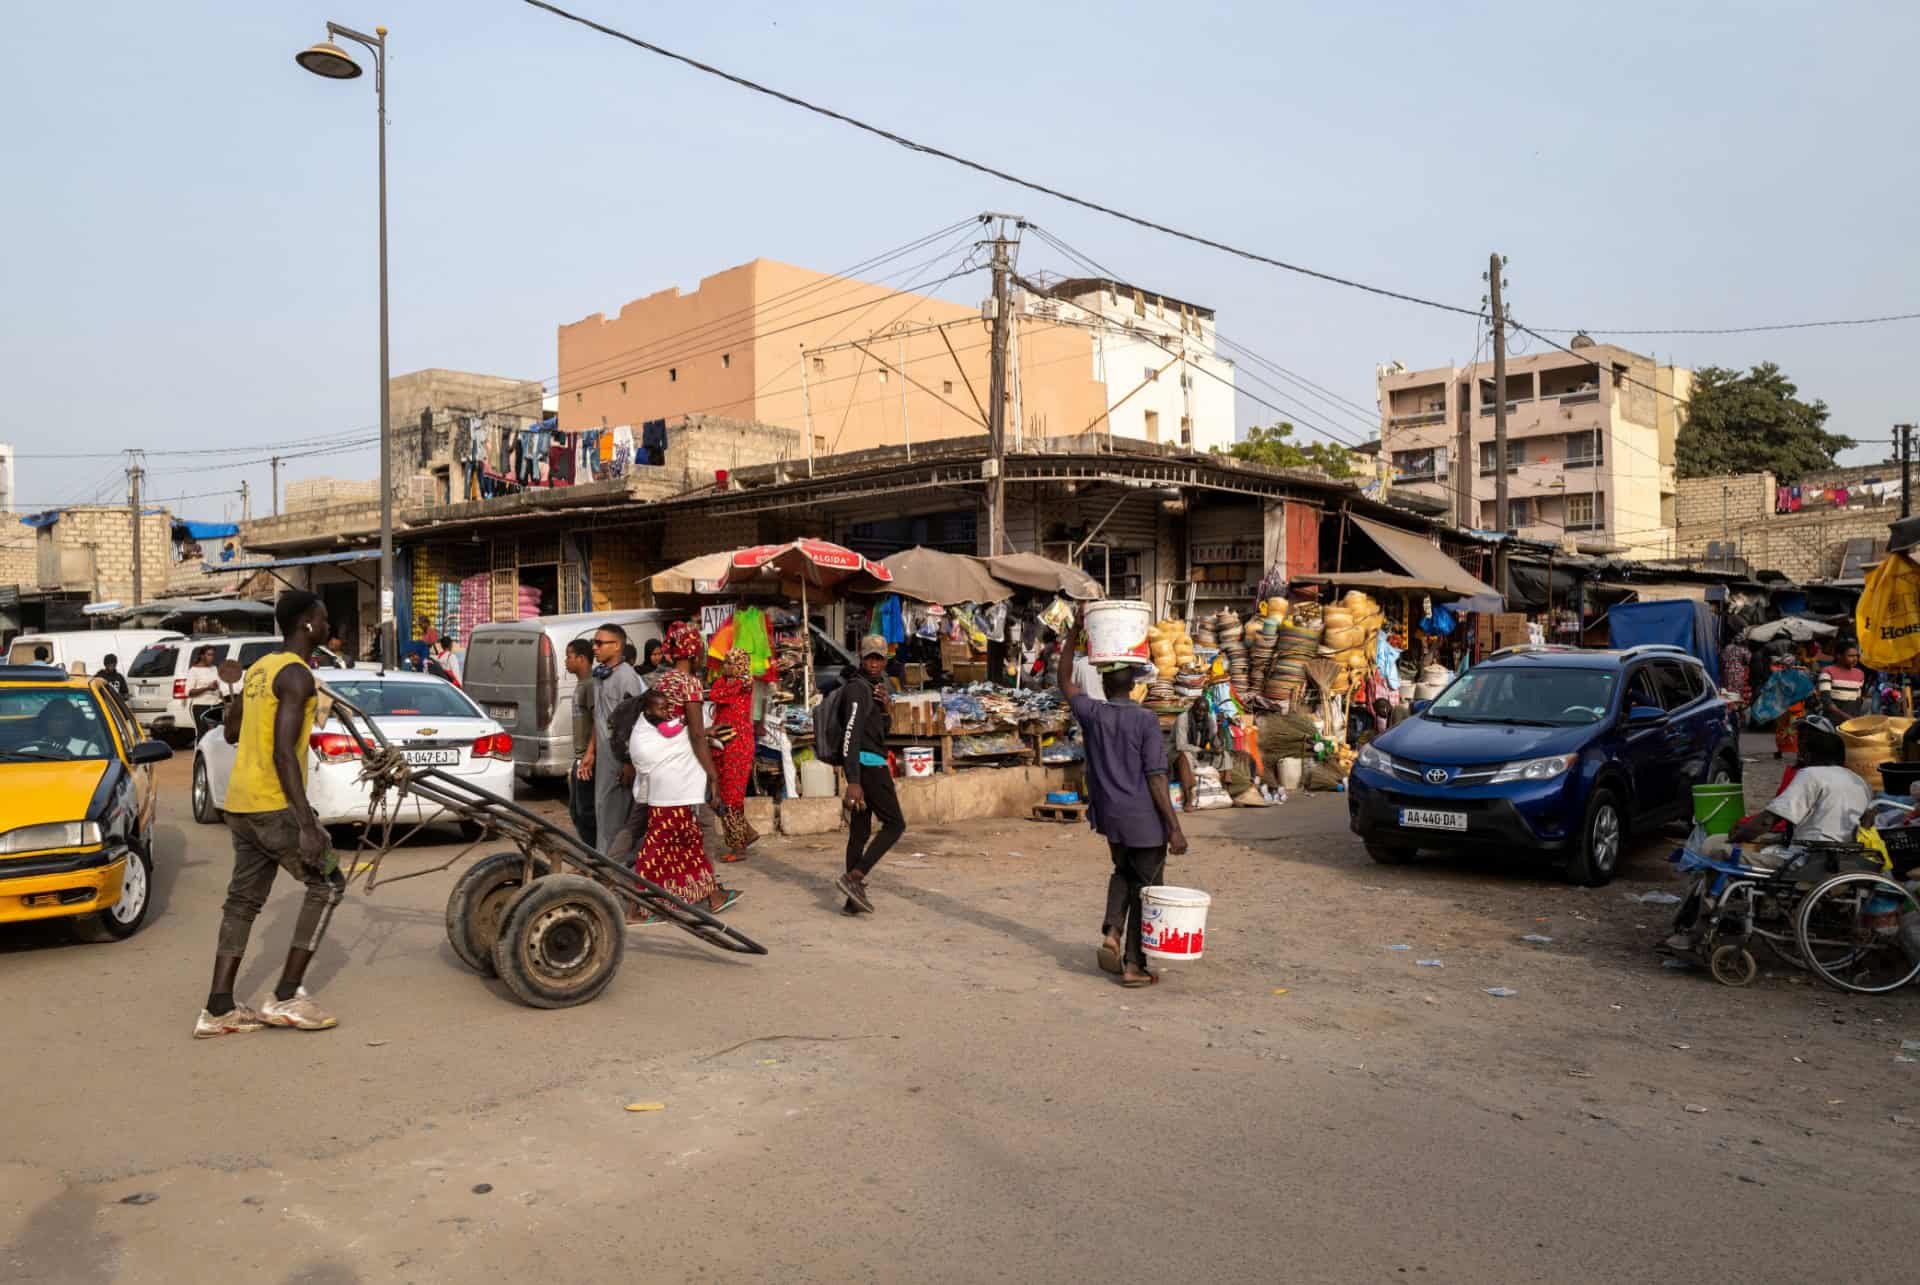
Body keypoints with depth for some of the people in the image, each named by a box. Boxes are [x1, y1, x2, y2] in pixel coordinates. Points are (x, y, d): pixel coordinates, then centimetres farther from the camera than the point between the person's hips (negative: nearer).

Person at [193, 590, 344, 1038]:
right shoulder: (297, 674, -15)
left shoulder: (260, 667, 13)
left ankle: (218, 1009, 11)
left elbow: (231, 732, 23)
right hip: (273, 804, -9)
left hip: (241, 803, 9)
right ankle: (286, 997, 2)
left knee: (244, 899, 11)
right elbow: (283, 752, -22)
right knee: (326, 884, 1)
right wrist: (306, 823, -25)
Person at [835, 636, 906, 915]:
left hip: (862, 766, 9)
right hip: (869, 764, -9)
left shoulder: (873, 686, 18)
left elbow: (884, 730, 23)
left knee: (859, 832, 8)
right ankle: (854, 878, -13)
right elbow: (851, 735, -22)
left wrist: (886, 708, 1)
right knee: (895, 824, -4)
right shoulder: (859, 688, -12)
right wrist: (853, 782, -29)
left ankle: (853, 899, 9)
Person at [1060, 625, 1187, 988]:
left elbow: (1065, 680, 16)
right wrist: (1174, 827, -13)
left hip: (1109, 815, 5)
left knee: (1123, 872, 27)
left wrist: (1075, 632, 16)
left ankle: (1112, 934, 7)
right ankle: (1133, 965, 9)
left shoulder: (1092, 714, -2)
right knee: (1146, 887, 8)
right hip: (1144, 819, -5)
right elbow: (1156, 777, -16)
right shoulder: (1146, 720, -14)